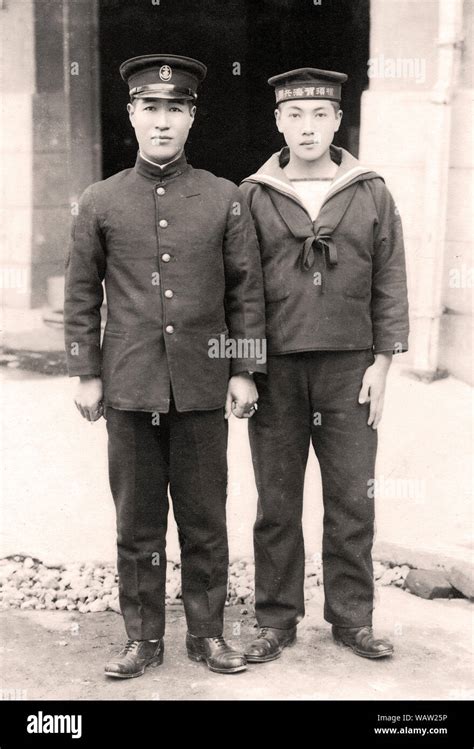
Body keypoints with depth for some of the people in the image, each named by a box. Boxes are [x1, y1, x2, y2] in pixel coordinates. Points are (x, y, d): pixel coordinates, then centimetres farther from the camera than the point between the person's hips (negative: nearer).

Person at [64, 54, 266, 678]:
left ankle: (208, 633, 25)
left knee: (204, 518, 9)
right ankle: (143, 638, 24)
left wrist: (244, 371, -1)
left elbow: (247, 291, 4)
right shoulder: (99, 203, 4)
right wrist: (86, 374, 2)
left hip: (202, 390, 0)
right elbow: (81, 295, 7)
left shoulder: (225, 199, 3)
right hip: (129, 389, 0)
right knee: (137, 521, 9)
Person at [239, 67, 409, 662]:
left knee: (352, 502, 6)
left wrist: (381, 364, -2)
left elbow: (389, 284, 4)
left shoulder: (372, 194, 4)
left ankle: (351, 618, 22)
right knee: (276, 503, 7)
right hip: (275, 373, 0)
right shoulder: (250, 197, 2)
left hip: (349, 372, 1)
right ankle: (276, 620, 20)